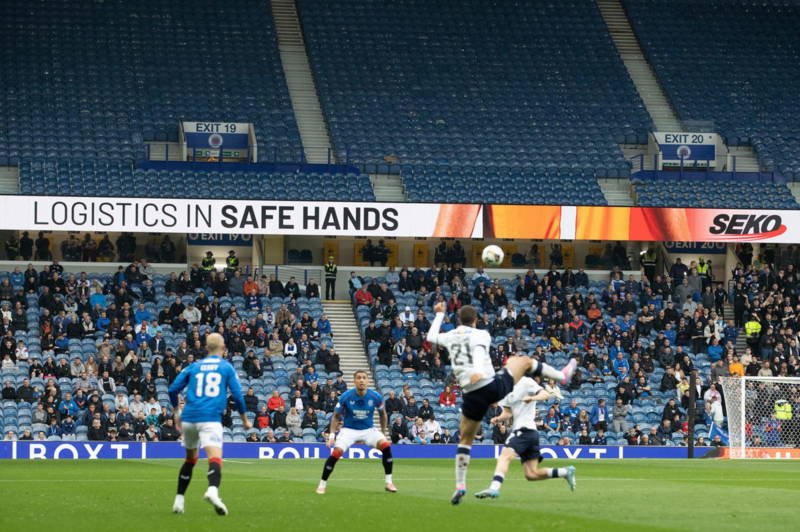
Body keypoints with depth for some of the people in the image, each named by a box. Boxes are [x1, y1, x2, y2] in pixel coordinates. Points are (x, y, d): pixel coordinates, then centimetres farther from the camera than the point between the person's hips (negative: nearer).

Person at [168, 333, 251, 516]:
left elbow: (173, 389, 13)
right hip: (211, 418, -4)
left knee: (190, 458, 22)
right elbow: (237, 395, 5)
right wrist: (244, 420, 18)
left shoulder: (194, 367, 16)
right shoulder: (227, 367, 8)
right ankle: (213, 490, -48)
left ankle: (179, 500, 24)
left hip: (189, 418, 4)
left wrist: (177, 413, 27)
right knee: (215, 457, -19)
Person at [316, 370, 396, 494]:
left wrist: (383, 432, 10)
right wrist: (332, 435, -12)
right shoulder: (346, 397, -14)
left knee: (386, 446, -23)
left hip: (368, 430, 2)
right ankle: (322, 484, -6)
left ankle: (389, 483, -10)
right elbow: (336, 416, -2)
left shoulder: (376, 397, -10)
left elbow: (383, 414, 10)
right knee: (336, 453, -24)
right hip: (349, 430, -2)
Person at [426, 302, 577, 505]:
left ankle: (460, 486, 4)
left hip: (472, 395, 3)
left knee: (465, 440, 14)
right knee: (523, 361, 23)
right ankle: (562, 375, 38)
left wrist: (439, 315, 46)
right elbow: (479, 350, -23)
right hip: (494, 386, -3)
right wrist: (479, 370, -42)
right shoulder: (481, 335, -1)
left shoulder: (450, 337, 11)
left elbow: (431, 337, 32)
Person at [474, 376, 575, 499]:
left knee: (504, 457, -25)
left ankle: (494, 488, -41)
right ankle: (566, 472, 12)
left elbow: (546, 394, -13)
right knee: (531, 475, 6)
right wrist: (499, 419, -2)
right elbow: (508, 413, 19)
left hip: (525, 429, -9)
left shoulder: (525, 382, -3)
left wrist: (532, 398, -32)